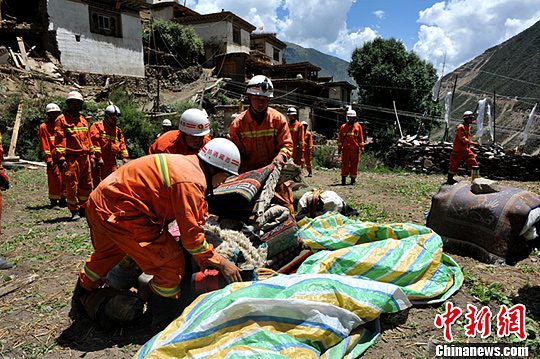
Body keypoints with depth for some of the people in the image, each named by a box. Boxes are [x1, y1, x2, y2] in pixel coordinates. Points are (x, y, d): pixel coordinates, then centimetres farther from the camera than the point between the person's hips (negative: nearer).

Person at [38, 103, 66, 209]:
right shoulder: (44, 127, 1)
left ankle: (62, 200, 18)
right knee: (54, 180, -6)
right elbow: (44, 145, -5)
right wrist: (49, 160, -11)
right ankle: (54, 202, 2)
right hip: (53, 158, -5)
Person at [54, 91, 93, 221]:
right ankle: (74, 211, 8)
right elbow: (59, 140, -8)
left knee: (86, 184, 10)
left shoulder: (83, 120, 18)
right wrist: (61, 158, -16)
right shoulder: (62, 119, -1)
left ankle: (83, 208, 23)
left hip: (84, 157, 6)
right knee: (72, 185, -2)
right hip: (71, 158, -6)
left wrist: (91, 155, 18)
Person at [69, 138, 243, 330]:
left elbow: (191, 222, 14)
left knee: (105, 254, 35)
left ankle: (79, 302, 61)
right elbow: (191, 235, -20)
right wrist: (220, 262, -7)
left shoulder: (185, 163, 9)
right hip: (119, 213, -11)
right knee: (171, 264, -5)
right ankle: (164, 325, 12)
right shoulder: (190, 182, -22)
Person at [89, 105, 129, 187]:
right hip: (99, 162, -6)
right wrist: (99, 157, -18)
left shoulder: (118, 130, 18)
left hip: (112, 162, 6)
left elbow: (122, 144, 15)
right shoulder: (97, 126, -1)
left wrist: (125, 158, 4)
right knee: (99, 184, -4)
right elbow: (95, 142, -11)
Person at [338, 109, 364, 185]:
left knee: (354, 164, 4)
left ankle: (353, 179, 11)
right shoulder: (343, 126, 9)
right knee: (345, 164, -2)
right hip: (346, 149, 0)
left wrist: (361, 147, 4)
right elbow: (340, 138, 10)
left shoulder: (358, 126, 8)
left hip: (355, 149, 0)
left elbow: (361, 137, 8)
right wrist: (339, 148, 6)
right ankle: (343, 179, 4)